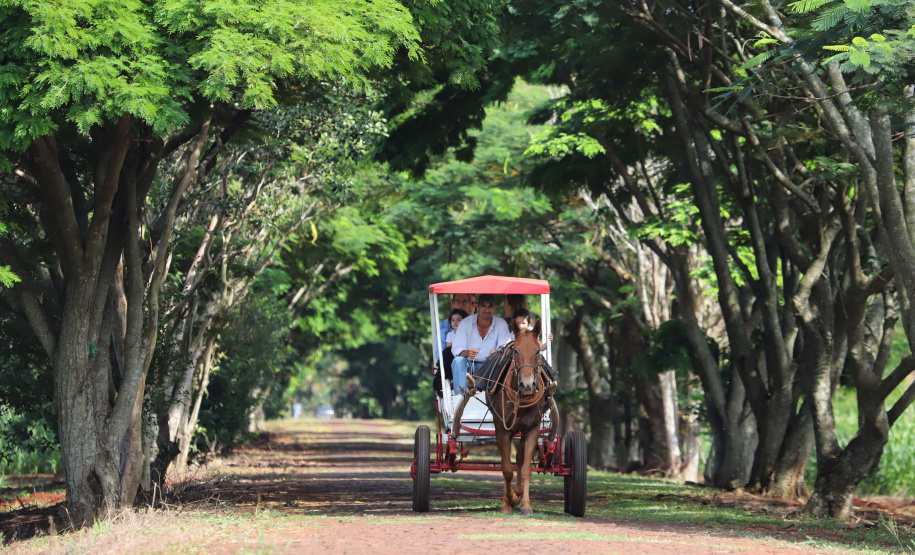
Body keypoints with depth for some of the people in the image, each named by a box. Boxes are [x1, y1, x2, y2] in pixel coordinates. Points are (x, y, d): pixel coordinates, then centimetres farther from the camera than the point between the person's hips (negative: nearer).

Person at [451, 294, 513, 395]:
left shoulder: (501, 324, 3)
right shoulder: (466, 323, 0)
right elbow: (456, 349, -8)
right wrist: (467, 353, -32)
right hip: (469, 365, 0)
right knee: (458, 361, -32)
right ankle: (460, 394, -49)